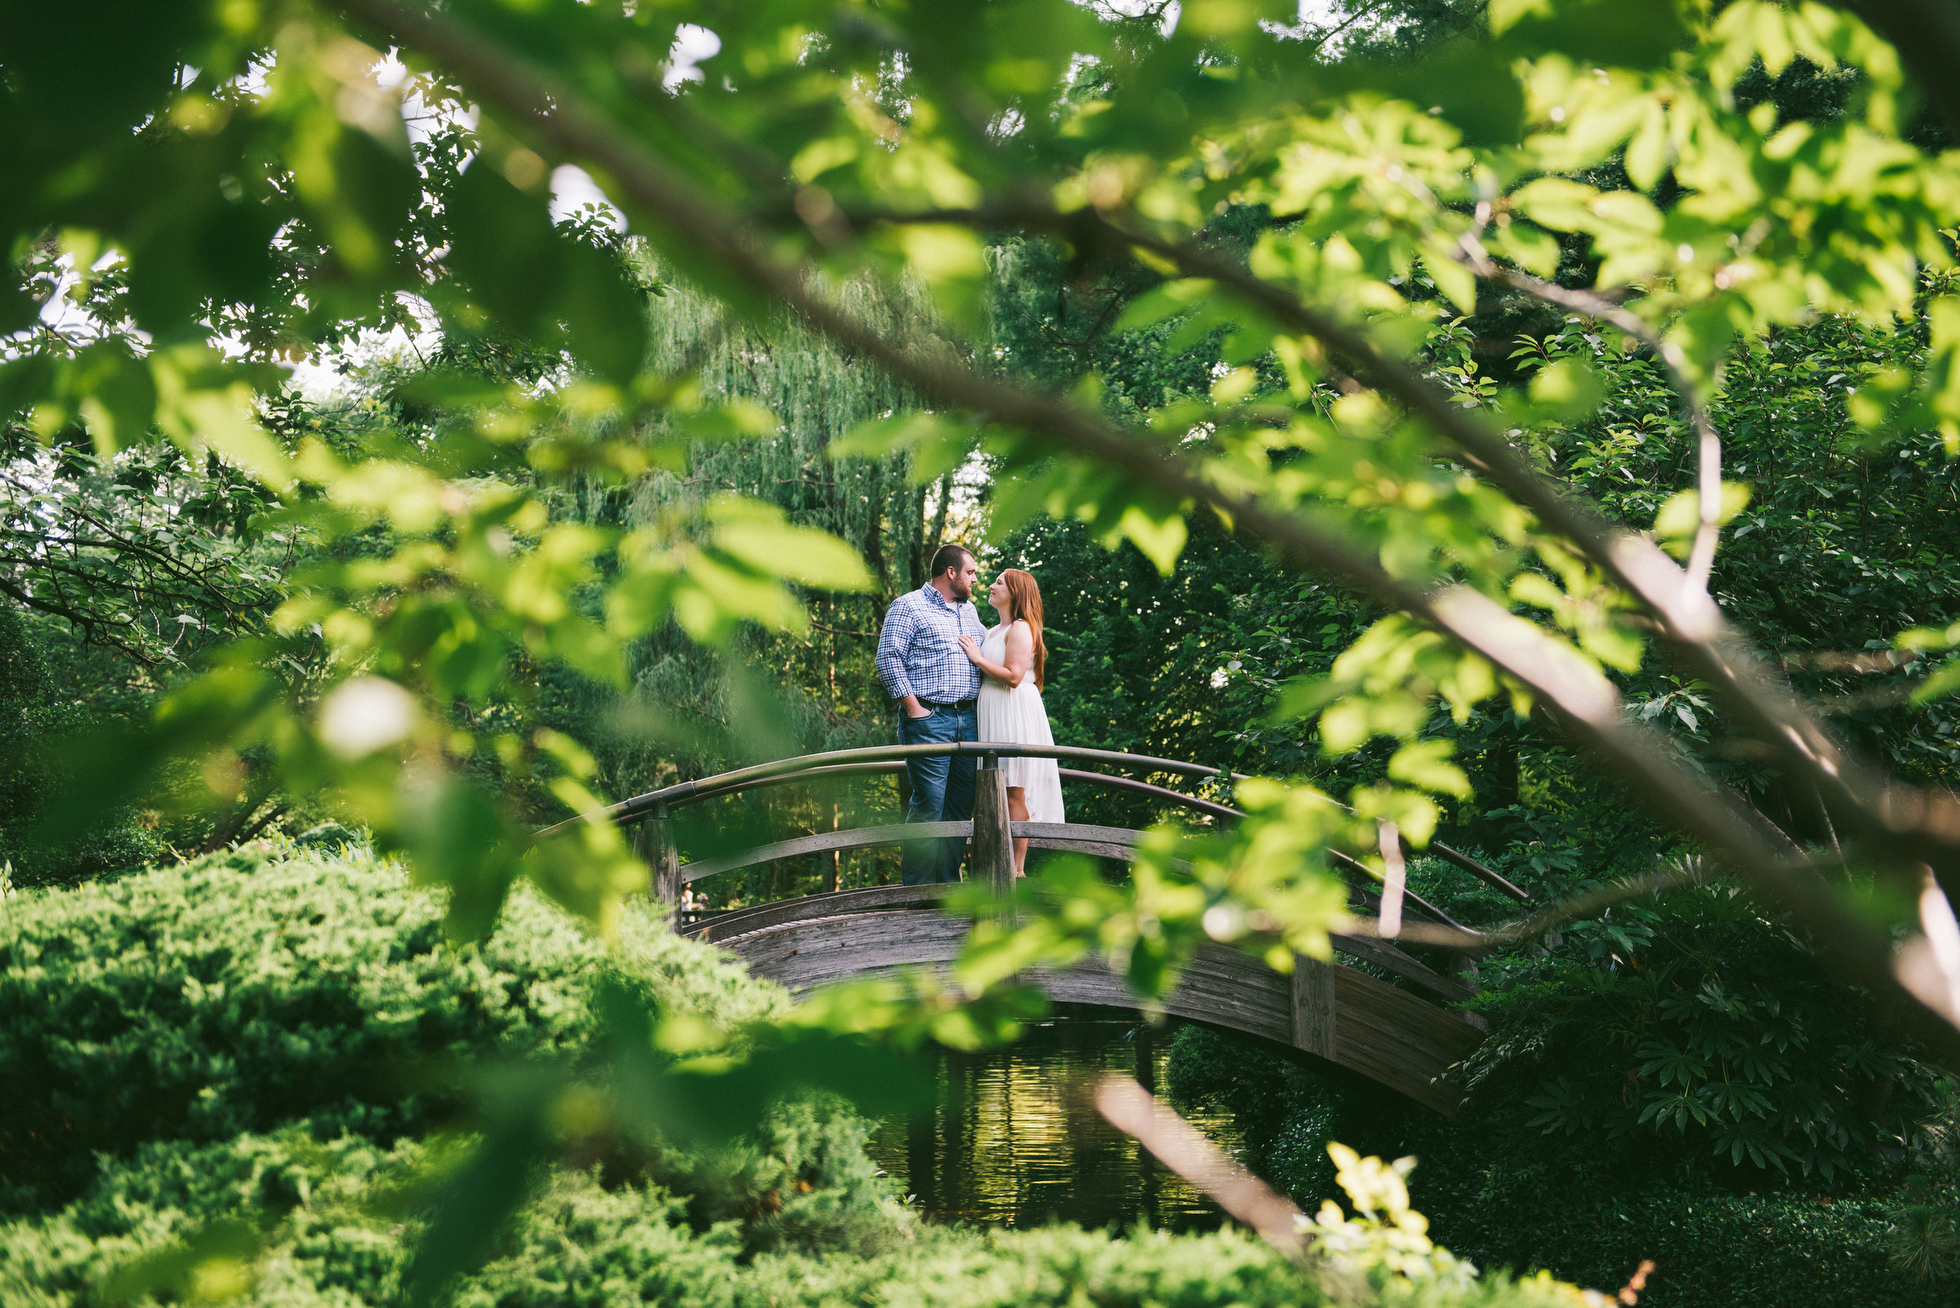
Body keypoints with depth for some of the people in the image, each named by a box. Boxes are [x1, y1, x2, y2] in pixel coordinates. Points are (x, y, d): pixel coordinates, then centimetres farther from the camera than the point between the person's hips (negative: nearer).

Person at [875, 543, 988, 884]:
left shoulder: (970, 610, 21)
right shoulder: (908, 607, -1)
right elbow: (889, 659, -8)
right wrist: (914, 709, -13)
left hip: (968, 719, 7)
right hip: (929, 718, -7)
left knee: (961, 805, 5)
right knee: (929, 804, -10)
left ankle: (949, 885, 12)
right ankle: (916, 893, -6)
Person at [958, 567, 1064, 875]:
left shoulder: (1020, 629, -9)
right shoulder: (994, 631, 20)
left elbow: (1013, 676, -20)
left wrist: (978, 658, -13)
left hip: (1015, 713, -10)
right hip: (993, 716, 10)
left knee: (1013, 793, -10)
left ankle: (1017, 870, -9)